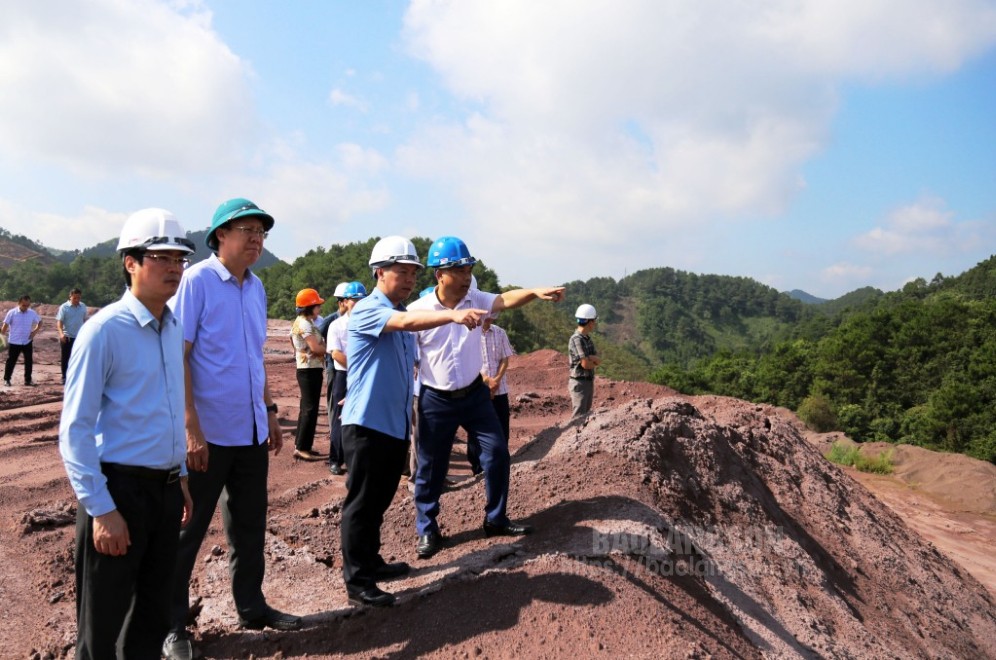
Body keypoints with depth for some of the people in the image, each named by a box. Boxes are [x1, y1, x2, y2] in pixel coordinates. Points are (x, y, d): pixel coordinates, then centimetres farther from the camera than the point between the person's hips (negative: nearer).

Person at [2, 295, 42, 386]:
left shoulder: (32, 313, -1)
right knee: (11, 361, 6)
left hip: (27, 342, 2)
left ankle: (28, 379, 14)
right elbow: (5, 325, -7)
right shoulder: (12, 313, -9)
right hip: (14, 342, -2)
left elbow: (40, 322, 13)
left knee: (29, 361, 4)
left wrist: (35, 331, 1)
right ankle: (6, 379, 18)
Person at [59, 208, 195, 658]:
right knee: (103, 624, 10)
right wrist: (100, 509, -17)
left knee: (153, 614, 21)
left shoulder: (173, 328, 7)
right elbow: (74, 430, -16)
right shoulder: (104, 330, -15)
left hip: (166, 487, 7)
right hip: (120, 487, -6)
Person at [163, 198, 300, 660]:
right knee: (187, 530, 8)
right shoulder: (197, 280, -11)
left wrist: (269, 411, 15)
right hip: (209, 432, -6)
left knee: (250, 526, 16)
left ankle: (251, 608, 32)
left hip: (251, 431, 7)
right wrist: (192, 428, -19)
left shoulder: (256, 288, 9)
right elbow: (177, 356, -15)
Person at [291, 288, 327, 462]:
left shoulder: (302, 322, 18)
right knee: (310, 409, -7)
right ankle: (302, 448, -3)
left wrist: (324, 347, -2)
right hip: (310, 370, -11)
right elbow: (315, 348, -20)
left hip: (308, 369, 11)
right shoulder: (305, 323, -15)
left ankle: (300, 445, 21)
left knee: (306, 408, 15)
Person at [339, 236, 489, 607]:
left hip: (396, 425, 8)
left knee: (380, 500, 18)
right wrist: (452, 315, -47)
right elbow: (407, 322, -33)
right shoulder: (366, 310, -13)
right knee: (362, 503, 0)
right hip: (367, 424, -8)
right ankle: (356, 582, 8)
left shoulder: (402, 315, 14)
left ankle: (371, 562, 32)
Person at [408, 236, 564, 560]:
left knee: (498, 452, 6)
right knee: (430, 468, 5)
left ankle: (495, 519, 25)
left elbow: (505, 300, -23)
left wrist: (535, 292, -44)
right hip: (436, 400, -3)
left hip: (475, 393, 4)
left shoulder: (475, 299, -4)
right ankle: (427, 531, 23)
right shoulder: (418, 310, -13)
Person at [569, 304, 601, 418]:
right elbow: (585, 364, -22)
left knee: (585, 414, 14)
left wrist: (590, 358, -18)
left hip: (589, 382, 9)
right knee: (579, 416, -6)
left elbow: (599, 360, 4)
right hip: (580, 383, -9)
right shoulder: (577, 339, -19)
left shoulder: (587, 339, 10)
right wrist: (594, 362, 0)